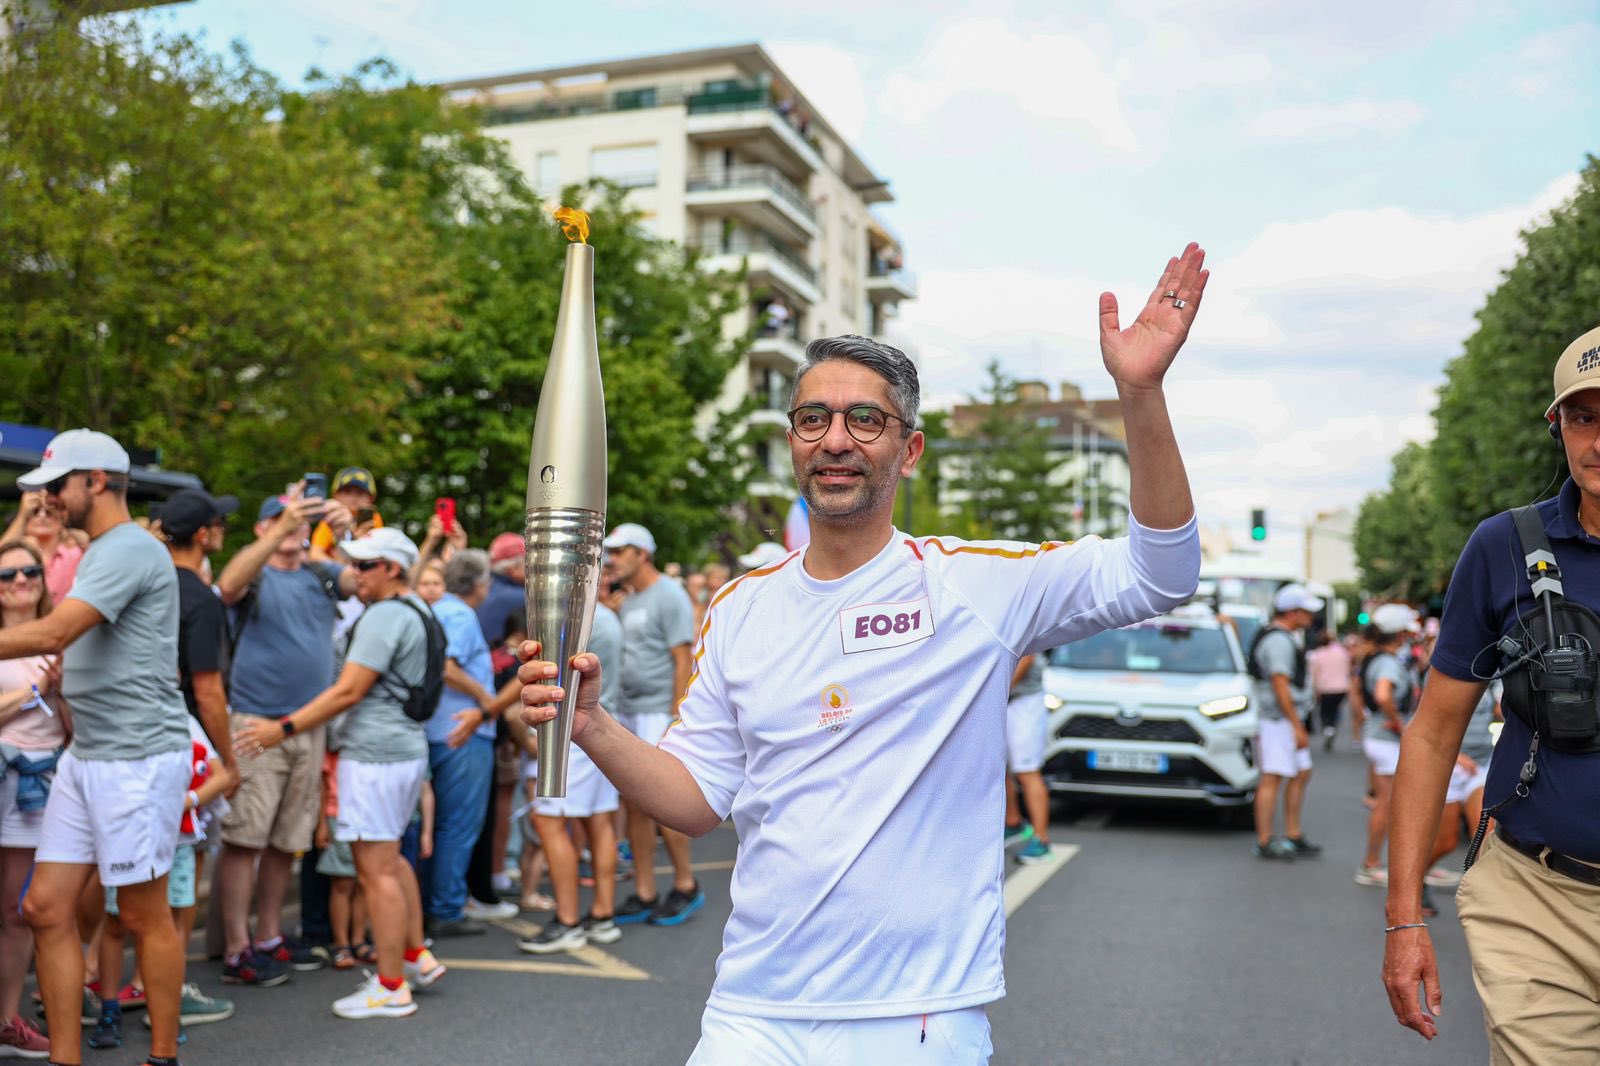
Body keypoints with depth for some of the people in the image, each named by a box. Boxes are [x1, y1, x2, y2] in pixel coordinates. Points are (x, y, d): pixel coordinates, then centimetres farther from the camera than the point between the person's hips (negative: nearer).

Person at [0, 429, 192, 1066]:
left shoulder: (130, 548, -15)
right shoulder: (98, 553, 18)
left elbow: (52, 634, -24)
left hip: (139, 758, -9)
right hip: (85, 756, 9)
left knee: (144, 917, 2)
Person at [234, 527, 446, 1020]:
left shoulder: (384, 616, -15)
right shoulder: (417, 612, 15)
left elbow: (348, 692, -18)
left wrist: (283, 728, -15)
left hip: (375, 753, -10)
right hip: (406, 746, 10)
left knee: (376, 869, -4)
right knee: (389, 857, 22)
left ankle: (392, 987, 2)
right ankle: (417, 956, 29)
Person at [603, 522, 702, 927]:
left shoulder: (669, 596, -9)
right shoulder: (628, 602, 16)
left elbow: (683, 661, -14)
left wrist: (675, 721, -18)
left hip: (657, 714, -8)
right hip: (626, 712, 8)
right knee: (635, 806, 8)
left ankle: (686, 886, 10)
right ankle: (644, 894, 15)